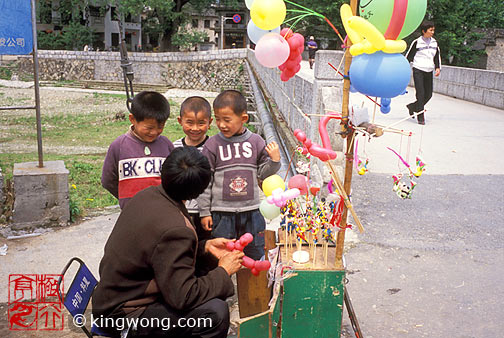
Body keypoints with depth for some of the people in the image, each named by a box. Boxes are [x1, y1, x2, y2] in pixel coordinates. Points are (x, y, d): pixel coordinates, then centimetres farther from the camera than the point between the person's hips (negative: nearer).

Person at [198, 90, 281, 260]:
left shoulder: (256, 141, 1)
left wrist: (274, 161, -11)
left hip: (251, 210, 2)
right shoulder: (212, 144, -5)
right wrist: (205, 212, -2)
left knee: (256, 255, 14)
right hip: (221, 212, -2)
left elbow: (263, 173, 8)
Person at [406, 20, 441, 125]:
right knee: (421, 94, -11)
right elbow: (409, 56, 1)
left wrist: (438, 68, 4)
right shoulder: (417, 42, -5)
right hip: (418, 70, -5)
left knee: (428, 94, 5)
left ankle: (412, 106, 29)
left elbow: (437, 56, 18)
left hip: (429, 72, 5)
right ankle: (420, 118, -3)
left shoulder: (434, 43, 10)